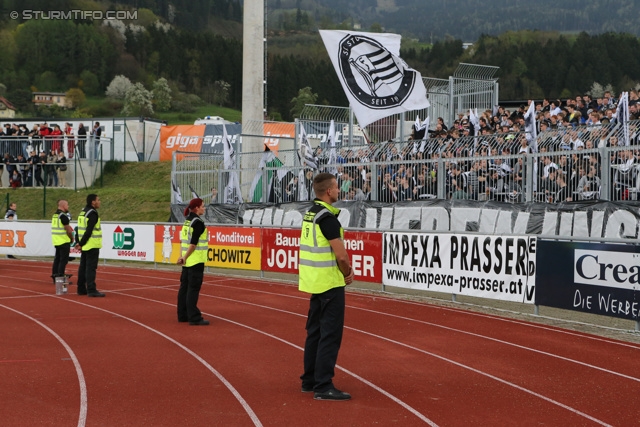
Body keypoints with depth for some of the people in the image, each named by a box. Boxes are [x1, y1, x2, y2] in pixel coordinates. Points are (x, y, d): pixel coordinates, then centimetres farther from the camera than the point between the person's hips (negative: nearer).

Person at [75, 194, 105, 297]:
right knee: (91, 268, -8)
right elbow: (89, 231, -20)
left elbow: (80, 228, 14)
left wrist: (79, 242, 11)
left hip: (85, 246, 9)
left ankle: (81, 289, 18)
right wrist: (81, 244, -14)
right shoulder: (92, 213, -14)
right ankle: (91, 290, -9)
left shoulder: (82, 212, 14)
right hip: (92, 245, -9)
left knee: (83, 267, 13)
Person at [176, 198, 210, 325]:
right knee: (193, 288, -6)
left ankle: (182, 315, 17)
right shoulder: (198, 223, -13)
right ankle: (194, 317, -5)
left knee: (184, 287, 11)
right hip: (196, 261, -8)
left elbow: (182, 240, 10)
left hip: (187, 261, 9)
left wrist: (182, 256, 3)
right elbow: (193, 243, -18)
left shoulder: (187, 221, 12)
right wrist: (185, 257, -11)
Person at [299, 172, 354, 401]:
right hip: (330, 282, -9)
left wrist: (344, 268, 6)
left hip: (315, 282, 10)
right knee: (330, 334, -5)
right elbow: (341, 255, -20)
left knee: (315, 331, 16)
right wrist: (348, 272, -1)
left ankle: (310, 380, 24)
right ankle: (323, 386, -4)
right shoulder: (327, 217, -18)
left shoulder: (310, 214, 10)